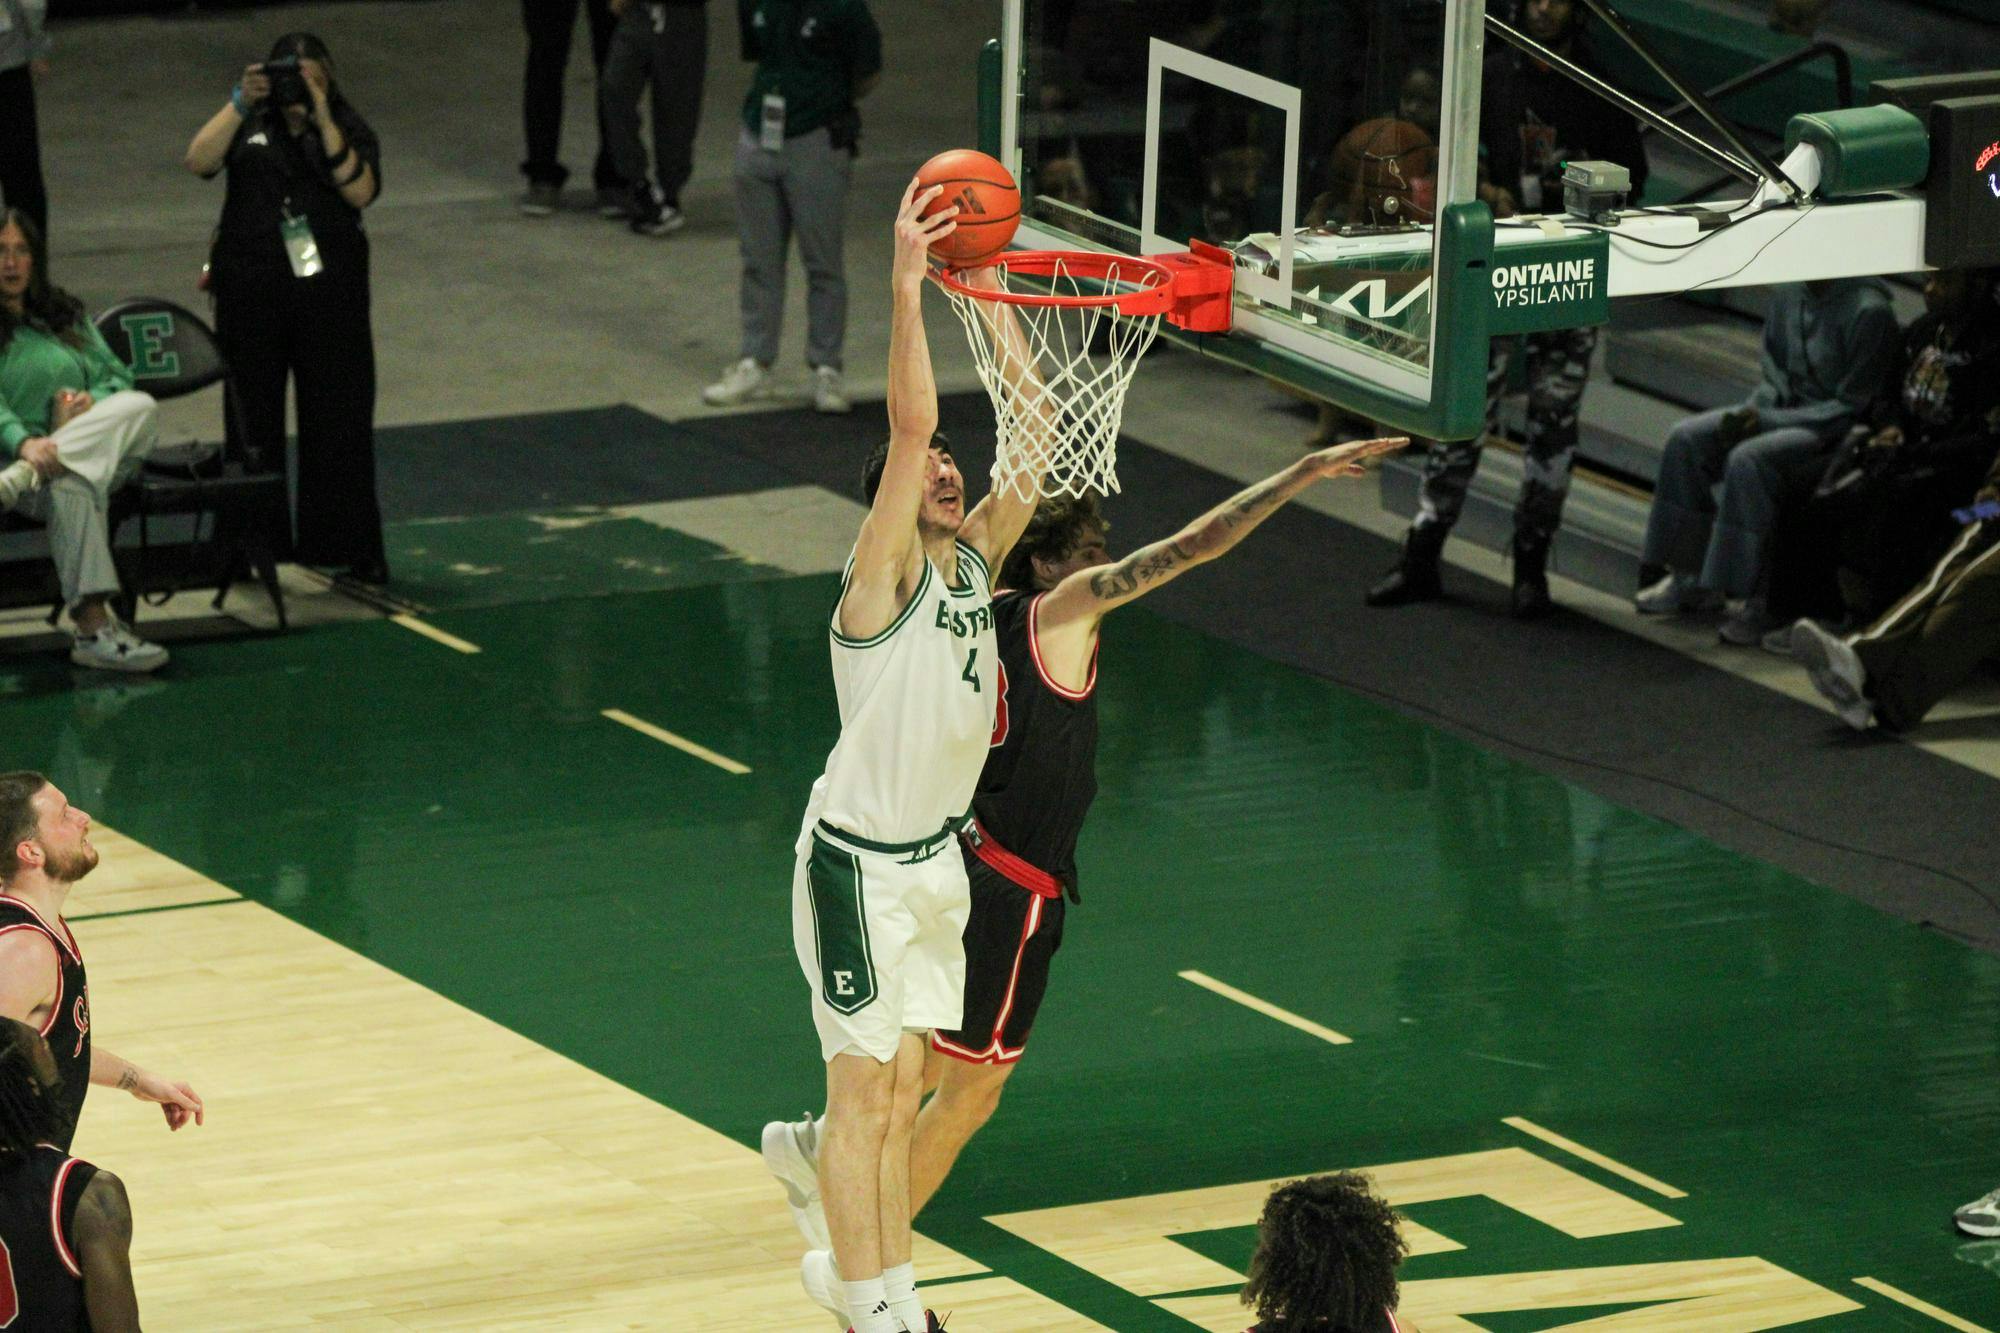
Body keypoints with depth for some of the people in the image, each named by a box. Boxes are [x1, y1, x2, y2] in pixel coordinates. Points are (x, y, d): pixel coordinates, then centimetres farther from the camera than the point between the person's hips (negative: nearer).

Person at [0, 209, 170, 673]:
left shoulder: (65, 315, 25)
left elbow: (118, 376, 20)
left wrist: (93, 402, -6)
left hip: (102, 453, 5)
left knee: (141, 408, -29)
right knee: (72, 487, -41)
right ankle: (92, 627, -50)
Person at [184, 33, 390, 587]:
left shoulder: (347, 126, 4)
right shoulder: (249, 124, 7)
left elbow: (361, 191, -13)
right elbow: (200, 162, -10)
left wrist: (322, 120, -17)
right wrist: (240, 103, -17)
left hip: (329, 291, -1)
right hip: (252, 289, 1)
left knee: (340, 422, 1)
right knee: (253, 425, 6)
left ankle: (349, 549, 8)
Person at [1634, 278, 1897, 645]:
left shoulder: (1868, 312, -19)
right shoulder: (1789, 296, 5)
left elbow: (1852, 407, -18)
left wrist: (1766, 420, -20)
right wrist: (1750, 414, -5)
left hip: (1835, 433, -8)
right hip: (1781, 412, 8)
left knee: (1747, 460, -32)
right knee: (1686, 440, -6)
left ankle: (1758, 601, -25)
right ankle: (1691, 576, 1)